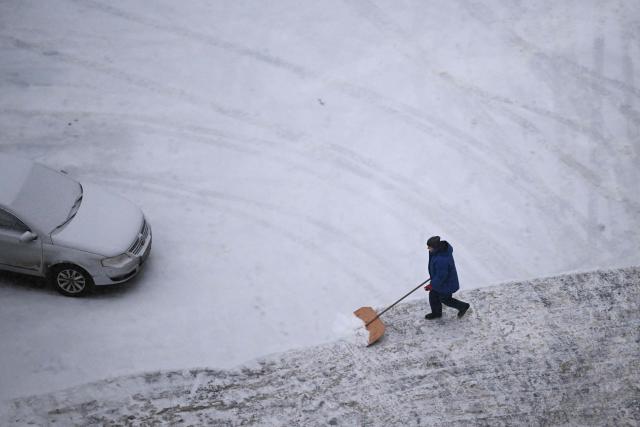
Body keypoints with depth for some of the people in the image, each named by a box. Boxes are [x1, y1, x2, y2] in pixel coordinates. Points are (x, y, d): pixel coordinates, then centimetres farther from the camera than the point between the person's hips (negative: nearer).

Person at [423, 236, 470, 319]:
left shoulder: (441, 260, -43)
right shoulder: (443, 246, -16)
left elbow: (441, 276, -31)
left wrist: (432, 285, -17)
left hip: (446, 283, -9)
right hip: (439, 277, 9)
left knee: (445, 299, 18)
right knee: (433, 296, 22)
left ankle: (463, 306, 41)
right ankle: (436, 313, 46)